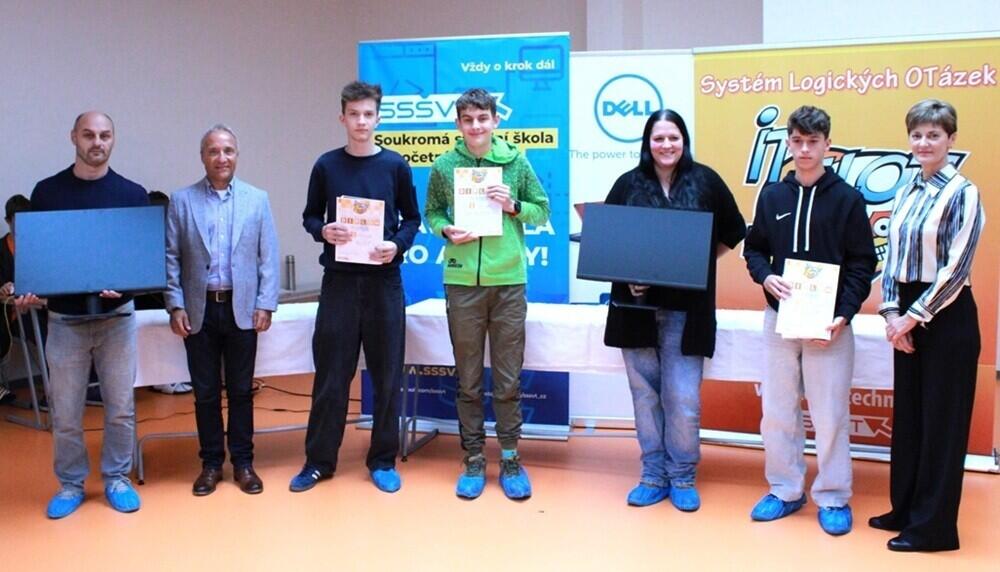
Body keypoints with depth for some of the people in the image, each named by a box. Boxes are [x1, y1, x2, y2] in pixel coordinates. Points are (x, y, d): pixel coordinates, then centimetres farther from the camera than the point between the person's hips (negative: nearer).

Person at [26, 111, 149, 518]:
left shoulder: (132, 194, 0)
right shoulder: (47, 191, 1)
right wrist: (27, 290, -14)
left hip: (117, 315, 0)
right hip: (64, 318, 0)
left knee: (120, 406, 8)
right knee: (65, 411, 8)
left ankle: (117, 479, 24)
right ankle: (70, 485, 24)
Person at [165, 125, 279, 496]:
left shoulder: (257, 199, 5)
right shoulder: (182, 201, 4)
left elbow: (269, 257, 2)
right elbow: (171, 257, 2)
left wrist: (265, 305, -5)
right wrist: (175, 305, -5)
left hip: (241, 309, 0)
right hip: (199, 310, 0)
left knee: (241, 390, 8)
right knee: (205, 392, 7)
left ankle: (242, 461, 19)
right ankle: (211, 463, 20)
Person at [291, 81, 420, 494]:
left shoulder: (396, 165, 2)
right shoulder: (327, 165, 4)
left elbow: (412, 219, 8)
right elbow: (310, 216, 10)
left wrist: (397, 246, -12)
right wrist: (323, 231, -12)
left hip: (384, 281, 0)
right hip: (339, 280, 0)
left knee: (386, 375, 5)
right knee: (330, 374, 4)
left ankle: (383, 461, 18)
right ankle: (319, 461, 17)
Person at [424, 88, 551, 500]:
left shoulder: (517, 162, 3)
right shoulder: (444, 166, 3)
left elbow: (542, 211, 8)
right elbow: (431, 213, 11)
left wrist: (514, 207, -11)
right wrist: (446, 231, -9)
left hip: (509, 280, 0)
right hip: (462, 281, 0)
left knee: (508, 380, 6)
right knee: (468, 380, 8)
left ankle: (510, 458, 19)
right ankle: (474, 459, 20)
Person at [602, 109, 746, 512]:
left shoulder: (705, 181, 1)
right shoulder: (628, 183, 4)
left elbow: (734, 231, 11)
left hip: (686, 310, -1)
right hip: (637, 306, 2)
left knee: (683, 398, -2)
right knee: (645, 395, 8)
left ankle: (683, 477, 16)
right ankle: (653, 475, 21)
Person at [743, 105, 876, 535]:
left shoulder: (847, 198, -1)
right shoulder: (772, 195, 8)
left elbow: (863, 264, -2)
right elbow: (753, 248, 14)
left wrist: (844, 314, -14)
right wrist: (765, 276, -8)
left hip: (829, 324, -3)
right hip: (779, 320, 3)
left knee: (831, 414, 1)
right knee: (777, 411, 8)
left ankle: (833, 498, 16)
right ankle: (785, 490, 22)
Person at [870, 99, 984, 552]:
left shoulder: (962, 193, -10)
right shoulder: (905, 192, 10)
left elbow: (955, 267, -14)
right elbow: (892, 256, 10)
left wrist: (914, 316, -14)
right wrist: (891, 311, -2)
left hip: (945, 317, -6)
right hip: (908, 316, 7)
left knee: (941, 420, 2)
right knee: (907, 414, 13)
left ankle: (934, 526, 12)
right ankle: (905, 510, 26)